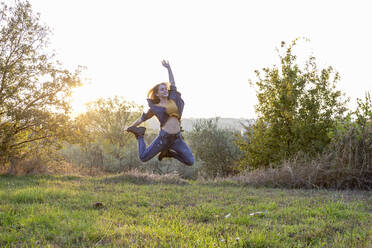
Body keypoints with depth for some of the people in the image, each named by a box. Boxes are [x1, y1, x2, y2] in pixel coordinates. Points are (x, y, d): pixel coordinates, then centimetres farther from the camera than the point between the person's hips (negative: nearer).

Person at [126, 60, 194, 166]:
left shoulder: (173, 100, 12)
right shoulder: (155, 107, 3)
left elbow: (172, 83, 20)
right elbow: (143, 118, 17)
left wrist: (168, 68, 21)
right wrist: (131, 127, 26)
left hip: (177, 137, 4)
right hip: (164, 136, -4)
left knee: (190, 162, -1)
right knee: (143, 158, -3)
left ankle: (167, 153, 20)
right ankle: (140, 134, 23)